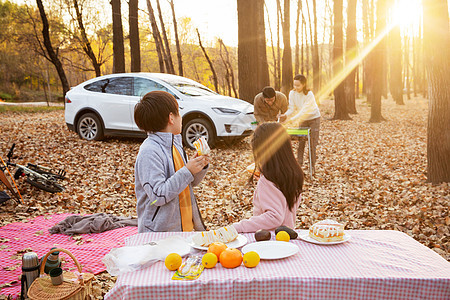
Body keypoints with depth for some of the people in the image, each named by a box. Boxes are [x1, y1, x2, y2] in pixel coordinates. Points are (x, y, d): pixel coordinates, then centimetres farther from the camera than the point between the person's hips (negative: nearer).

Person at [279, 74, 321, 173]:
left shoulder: (309, 95, -28)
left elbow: (304, 111, -34)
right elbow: (292, 108, -12)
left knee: (312, 142, -2)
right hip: (302, 119, 4)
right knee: (301, 141, 0)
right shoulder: (292, 93, -12)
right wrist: (285, 115, -32)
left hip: (314, 118, -4)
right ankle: (299, 163, 6)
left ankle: (312, 165, 8)